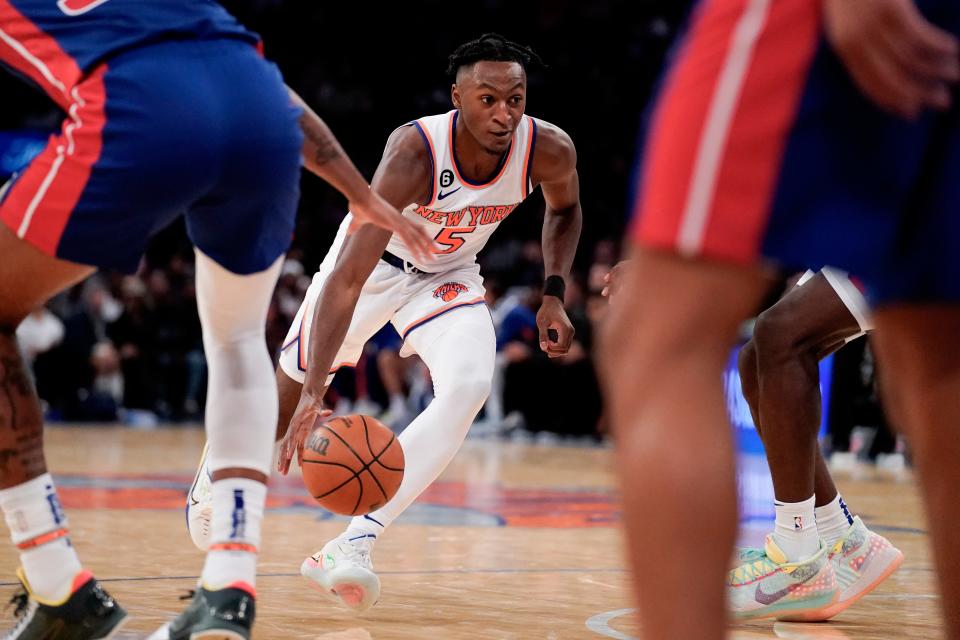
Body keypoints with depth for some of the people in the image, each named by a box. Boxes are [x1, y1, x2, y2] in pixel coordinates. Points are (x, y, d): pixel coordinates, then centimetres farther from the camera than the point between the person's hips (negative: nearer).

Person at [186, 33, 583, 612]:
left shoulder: (550, 150, -25)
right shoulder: (415, 151, -38)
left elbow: (565, 209, 4)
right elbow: (346, 279, -43)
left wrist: (554, 295, -10)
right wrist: (315, 393, -51)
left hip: (449, 275, 3)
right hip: (374, 261, -2)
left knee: (470, 388, -26)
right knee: (287, 398, 8)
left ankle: (353, 545, -25)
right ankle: (218, 470, 45)